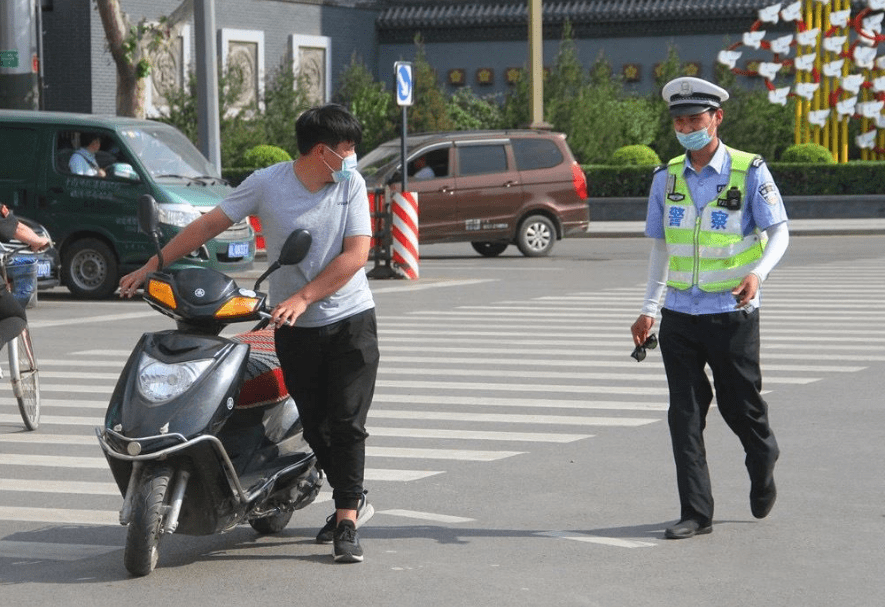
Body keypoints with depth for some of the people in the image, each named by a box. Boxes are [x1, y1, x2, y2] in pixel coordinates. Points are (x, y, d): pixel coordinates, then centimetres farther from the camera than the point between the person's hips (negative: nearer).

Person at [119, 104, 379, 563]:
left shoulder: (352, 184, -3)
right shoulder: (267, 184, -6)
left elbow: (356, 253, -10)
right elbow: (209, 224, -1)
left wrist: (303, 297, -20)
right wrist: (150, 268, -3)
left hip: (350, 321, -1)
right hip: (295, 330, 1)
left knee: (346, 422, -5)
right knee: (313, 422, 7)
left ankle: (347, 522, -1)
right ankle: (352, 500, 26)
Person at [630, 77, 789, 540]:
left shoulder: (749, 172, -5)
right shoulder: (667, 178, 6)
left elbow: (779, 232, -3)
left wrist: (757, 273, -23)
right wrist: (648, 308, 11)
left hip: (732, 313, -3)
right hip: (679, 315, 3)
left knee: (740, 406, 7)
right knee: (685, 415, -1)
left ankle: (763, 463, 39)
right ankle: (696, 513, 4)